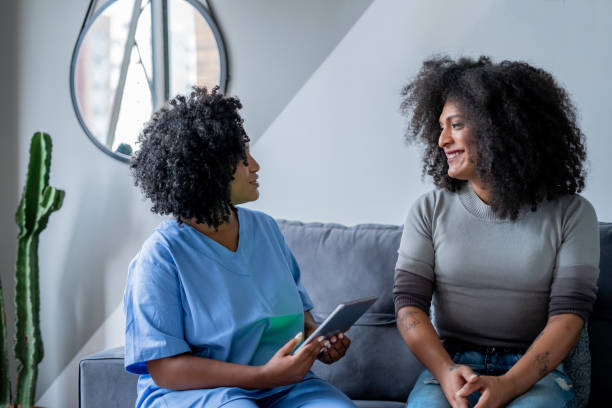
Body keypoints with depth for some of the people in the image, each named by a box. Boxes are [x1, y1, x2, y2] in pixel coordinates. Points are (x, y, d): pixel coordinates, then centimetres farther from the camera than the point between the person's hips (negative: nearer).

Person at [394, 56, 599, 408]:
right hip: (448, 363, 1)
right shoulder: (430, 210, 7)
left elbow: (569, 314, -5)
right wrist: (446, 372, -19)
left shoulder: (571, 214, 3)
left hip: (534, 370, 0)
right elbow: (409, 302, 1)